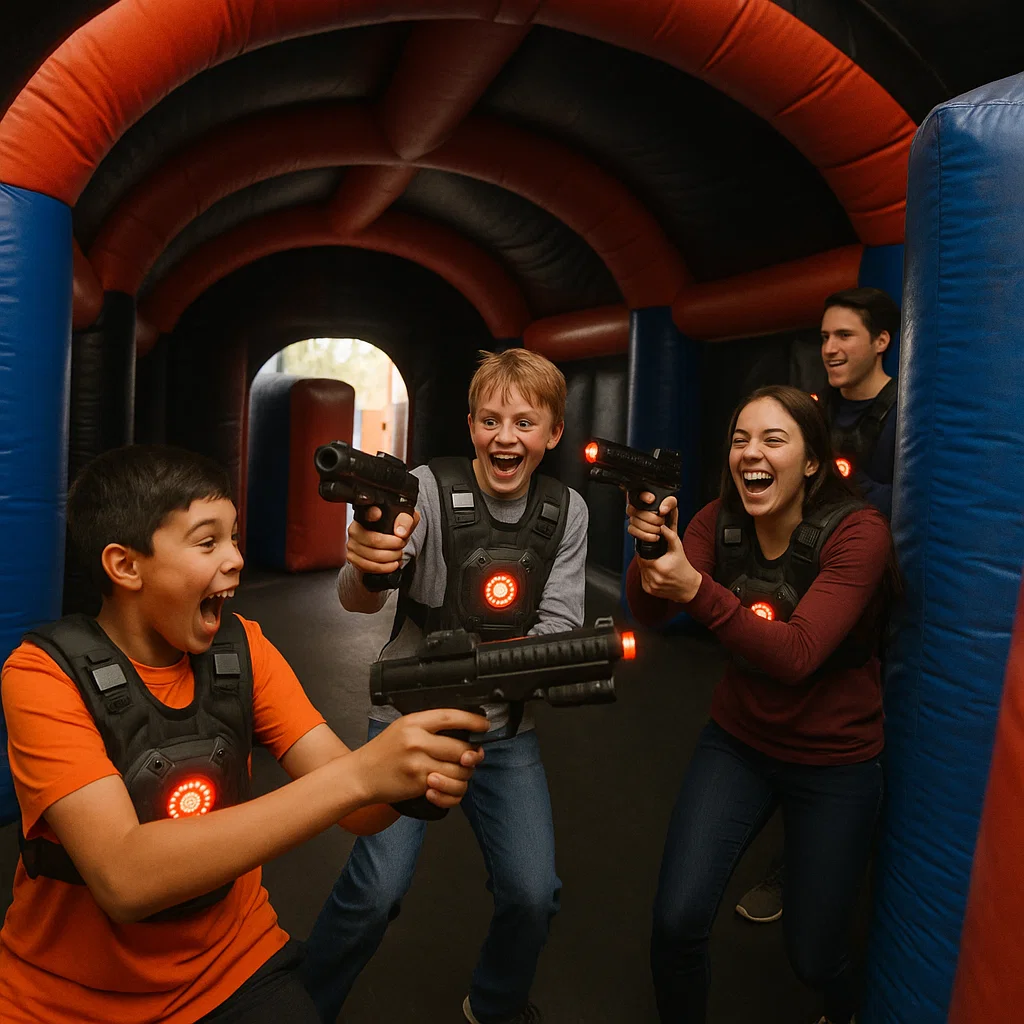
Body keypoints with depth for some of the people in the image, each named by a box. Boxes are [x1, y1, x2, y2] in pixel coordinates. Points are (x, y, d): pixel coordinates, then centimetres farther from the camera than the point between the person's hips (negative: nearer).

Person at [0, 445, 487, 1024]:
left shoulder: (242, 649, -6)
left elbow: (361, 810, -11)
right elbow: (124, 878, -31)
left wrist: (422, 778, -34)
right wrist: (359, 775, -38)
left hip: (235, 968, 1)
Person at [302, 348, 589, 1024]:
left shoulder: (566, 512, -2)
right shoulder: (432, 489, -14)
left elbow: (558, 630, -6)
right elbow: (358, 600, -26)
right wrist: (365, 566, -50)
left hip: (505, 728, 3)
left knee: (533, 894, -1)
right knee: (377, 891, -13)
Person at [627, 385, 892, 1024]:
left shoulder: (858, 533, -20)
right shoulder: (722, 522, -8)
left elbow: (795, 656, -31)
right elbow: (648, 611, -18)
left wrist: (696, 588, -44)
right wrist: (650, 550, -39)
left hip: (835, 762, -2)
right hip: (738, 741, 3)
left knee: (812, 955, 10)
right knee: (677, 922, -9)